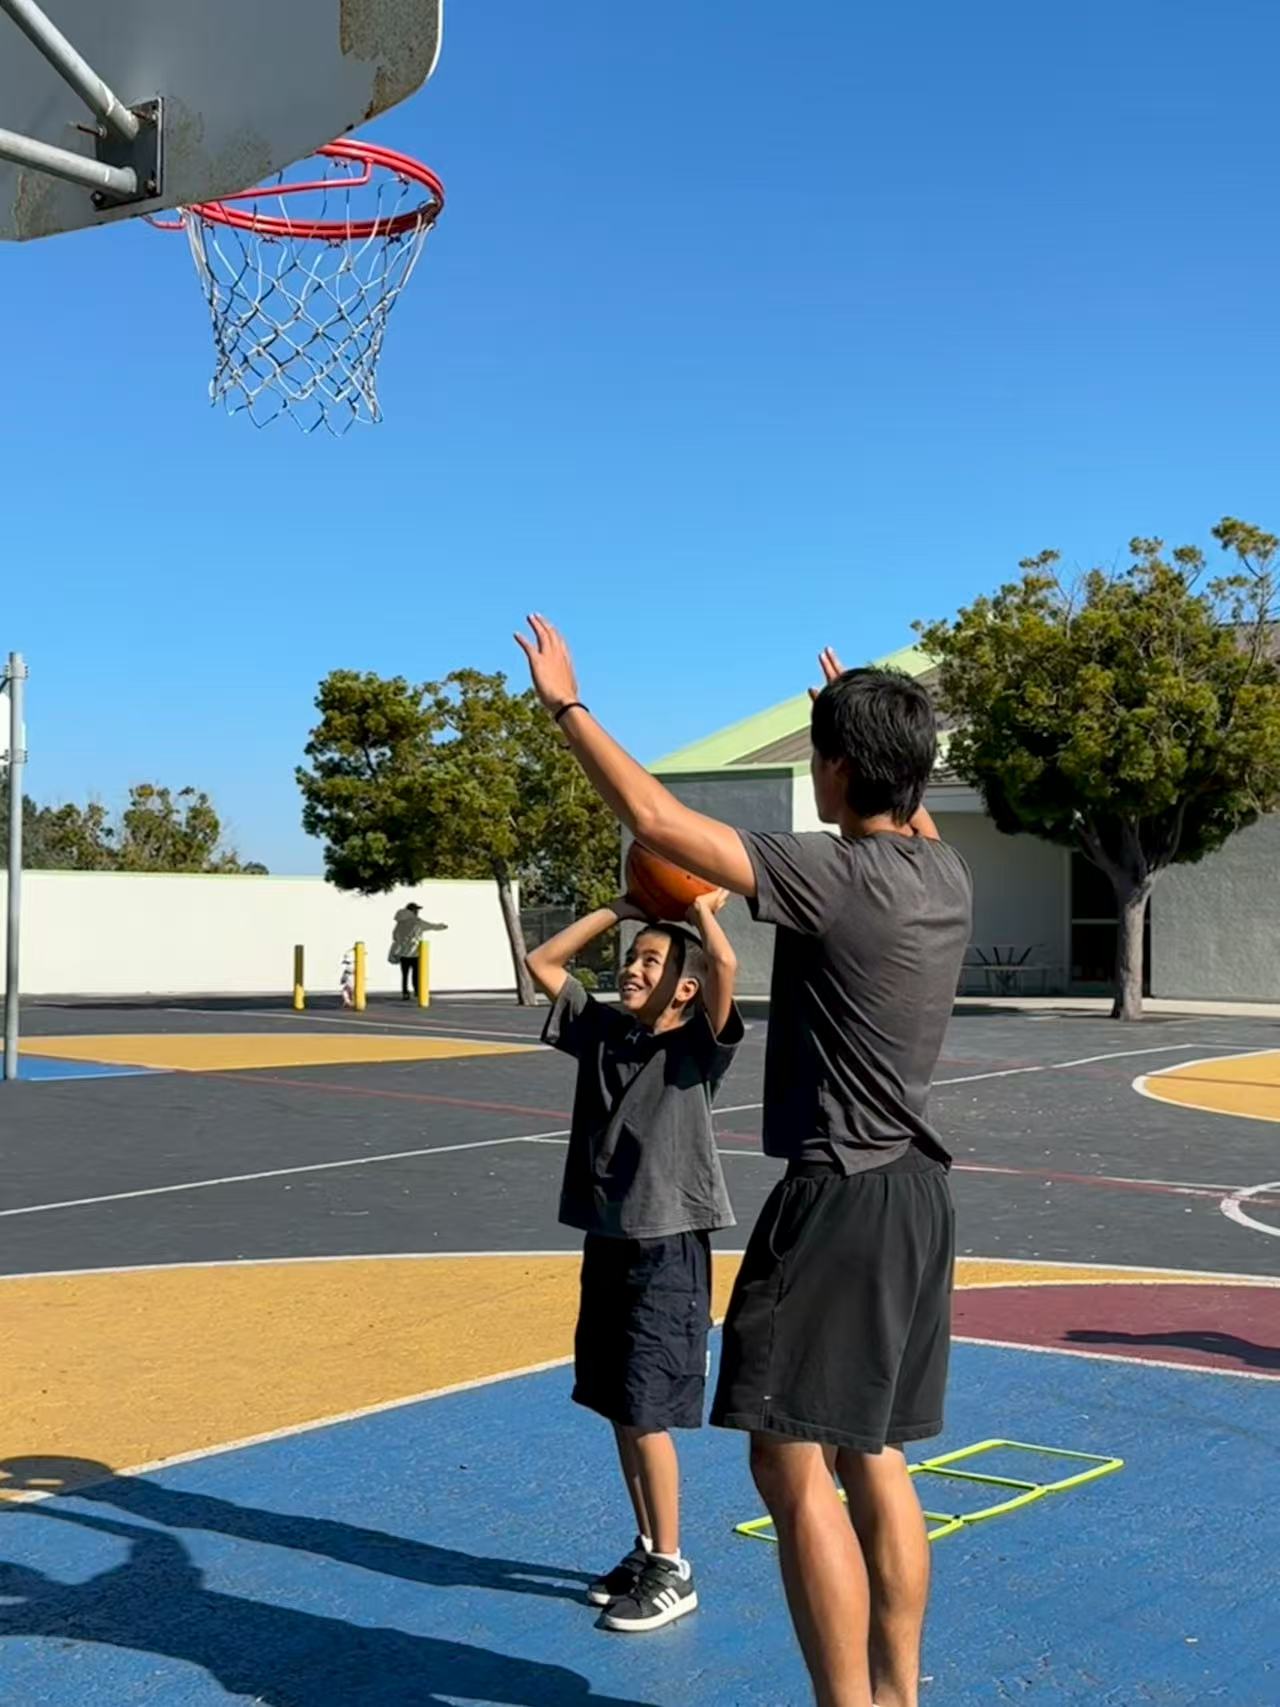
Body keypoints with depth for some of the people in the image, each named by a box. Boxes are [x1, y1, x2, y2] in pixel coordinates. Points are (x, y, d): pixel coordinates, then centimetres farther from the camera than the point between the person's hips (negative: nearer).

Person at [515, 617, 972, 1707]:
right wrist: (877, 718, 45)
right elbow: (911, 810, 32)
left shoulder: (834, 877, -18)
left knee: (793, 1468, -2)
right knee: (873, 1459, 17)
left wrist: (568, 706, -6)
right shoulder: (948, 876, 5)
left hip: (840, 1201, -9)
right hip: (917, 1193, 9)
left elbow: (656, 818, -18)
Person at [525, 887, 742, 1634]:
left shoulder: (698, 1044, -9)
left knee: (646, 1413, -5)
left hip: (669, 1249, -7)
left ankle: (672, 1571, 8)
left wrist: (702, 908, -9)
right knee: (617, 1408, 13)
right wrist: (620, 908, 9)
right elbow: (543, 962, 12)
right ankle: (647, 1549, 27)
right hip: (606, 1242, 7)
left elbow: (725, 967, -26)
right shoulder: (601, 1029, 7)